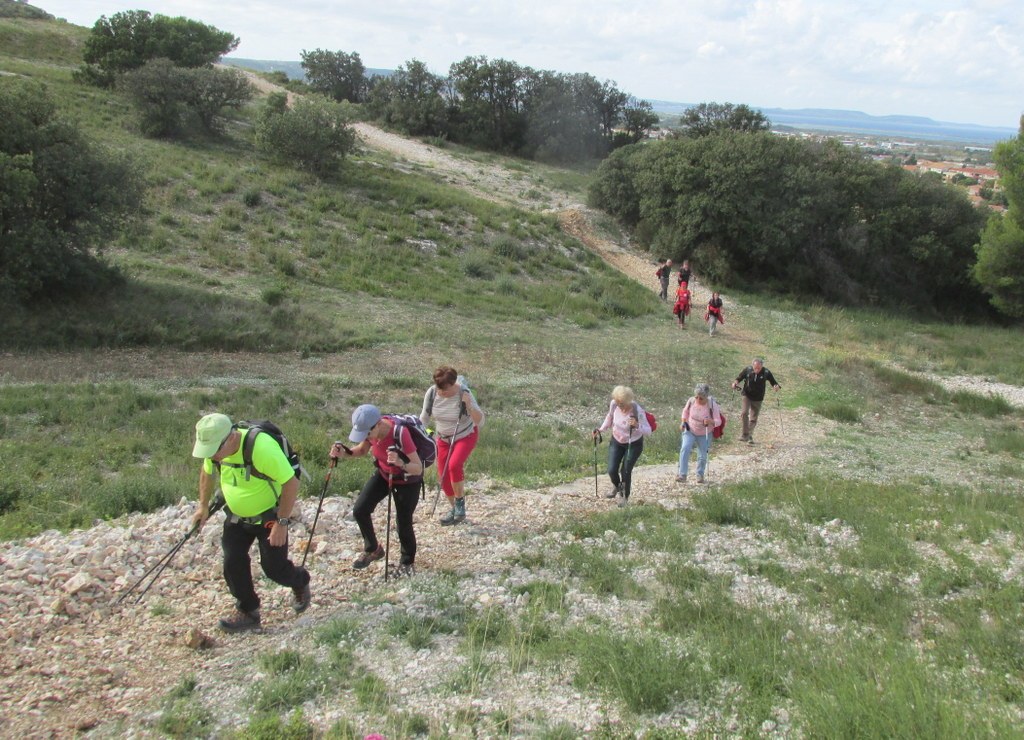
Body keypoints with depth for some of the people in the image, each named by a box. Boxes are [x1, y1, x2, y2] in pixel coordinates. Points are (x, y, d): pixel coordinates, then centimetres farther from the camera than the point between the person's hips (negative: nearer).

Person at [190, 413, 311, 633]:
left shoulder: (262, 448, -36)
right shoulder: (214, 447, -13)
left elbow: (291, 483, -31)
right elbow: (207, 472, 11)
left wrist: (282, 523, -27)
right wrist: (203, 506, 10)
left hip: (269, 516, -6)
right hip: (236, 516, 6)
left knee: (274, 567, 0)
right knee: (233, 563, -1)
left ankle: (301, 583, 32)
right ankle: (247, 612, 15)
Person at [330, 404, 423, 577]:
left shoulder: (400, 433, -38)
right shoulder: (372, 429, -20)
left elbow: (418, 468, -34)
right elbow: (362, 449, 3)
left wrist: (401, 463, -55)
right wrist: (344, 452, -17)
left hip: (408, 479, -6)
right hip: (383, 474, 6)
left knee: (404, 523, -5)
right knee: (360, 510, -2)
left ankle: (407, 563, 22)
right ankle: (372, 549, 22)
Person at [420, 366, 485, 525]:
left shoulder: (464, 394, -26)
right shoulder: (431, 393, -16)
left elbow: (480, 422, -29)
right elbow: (424, 418, 0)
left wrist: (469, 405, -43)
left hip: (465, 436, -5)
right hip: (444, 438, 5)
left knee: (454, 465, -28)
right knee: (444, 475, 4)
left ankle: (460, 501, -6)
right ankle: (454, 508, 27)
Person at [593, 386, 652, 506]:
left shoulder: (637, 411, -31)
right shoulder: (614, 404, -19)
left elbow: (648, 431, -29)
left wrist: (637, 426, -47)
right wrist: (601, 429, -5)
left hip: (633, 444, -4)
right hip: (616, 442, 4)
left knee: (625, 471, -8)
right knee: (612, 470, -2)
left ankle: (625, 497, 20)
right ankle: (617, 487, 33)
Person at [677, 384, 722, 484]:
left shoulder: (712, 405, -22)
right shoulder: (691, 401, -15)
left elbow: (718, 421, -18)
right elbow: (685, 411, 7)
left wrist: (710, 422, -39)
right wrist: (683, 422, -5)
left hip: (704, 434, -1)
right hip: (690, 431, 1)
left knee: (703, 456, 5)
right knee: (685, 448, -22)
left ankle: (700, 475, 33)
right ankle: (682, 475, -22)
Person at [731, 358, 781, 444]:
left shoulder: (766, 372, -12)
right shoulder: (747, 369, -12)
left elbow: (774, 383, -4)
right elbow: (739, 378, 2)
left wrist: (776, 387, -26)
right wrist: (736, 382, -18)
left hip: (758, 398, 1)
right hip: (747, 395, -1)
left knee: (753, 419, 6)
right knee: (744, 413, -21)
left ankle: (749, 436, 20)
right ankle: (745, 434, -10)